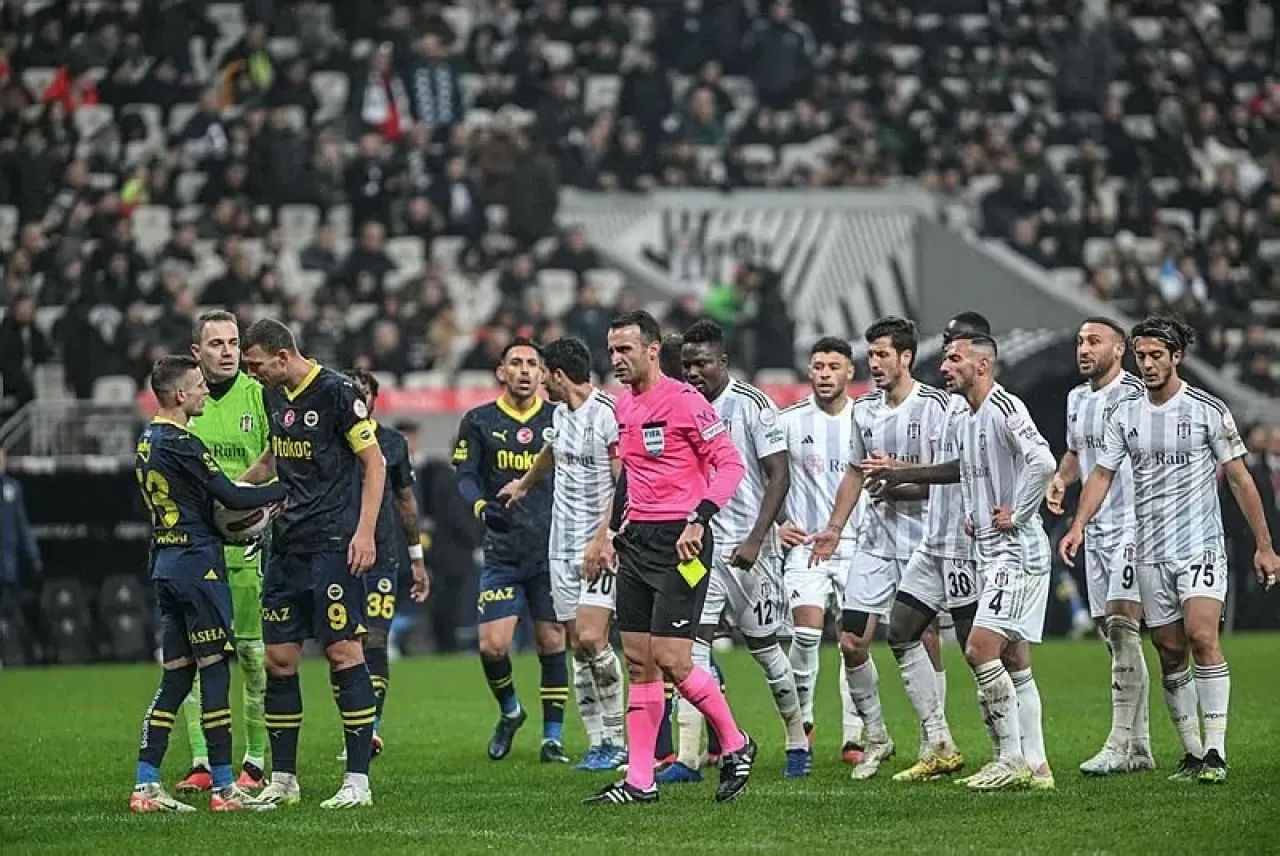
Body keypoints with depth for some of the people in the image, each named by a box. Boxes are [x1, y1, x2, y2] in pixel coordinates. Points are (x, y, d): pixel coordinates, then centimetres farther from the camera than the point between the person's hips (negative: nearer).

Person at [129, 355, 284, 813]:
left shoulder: (147, 443, 14)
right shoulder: (182, 444, -15)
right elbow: (230, 496, -16)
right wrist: (284, 489, -3)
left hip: (166, 565, 9)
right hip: (198, 564, -9)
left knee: (175, 676, 9)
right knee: (215, 672, -5)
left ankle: (145, 785, 6)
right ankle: (224, 787, -3)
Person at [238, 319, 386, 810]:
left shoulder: (336, 392, -10)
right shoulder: (275, 396, 12)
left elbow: (374, 463, -10)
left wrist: (365, 532, -17)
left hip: (333, 545, -8)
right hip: (287, 544, 8)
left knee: (343, 653, -8)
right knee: (278, 658, 5)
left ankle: (357, 781, -5)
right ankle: (282, 780, 12)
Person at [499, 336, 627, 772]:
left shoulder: (608, 413, -13)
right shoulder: (560, 413, 13)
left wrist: (602, 539, -23)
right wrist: (523, 486, 54)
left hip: (601, 544, -8)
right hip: (563, 546, 8)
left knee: (591, 638, -18)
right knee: (578, 646, 3)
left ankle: (616, 739, -8)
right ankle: (597, 745, 6)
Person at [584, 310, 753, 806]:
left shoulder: (684, 401, -11)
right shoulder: (624, 407, 14)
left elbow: (730, 463, -12)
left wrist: (698, 519, -21)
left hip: (680, 542, -8)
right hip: (637, 542, 8)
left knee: (671, 660, -12)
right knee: (639, 664, 5)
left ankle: (735, 745, 10)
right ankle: (639, 781, 6)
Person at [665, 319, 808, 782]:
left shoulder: (752, 405, -10)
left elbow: (779, 475, -12)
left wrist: (755, 540, -19)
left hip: (748, 547, -5)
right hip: (701, 542, 5)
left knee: (763, 644, 5)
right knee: (693, 641, -7)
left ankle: (798, 743, 24)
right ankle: (688, 757, -9)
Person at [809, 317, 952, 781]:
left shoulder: (935, 405, -9)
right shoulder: (864, 408, 11)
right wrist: (834, 527, 21)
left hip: (923, 539, -6)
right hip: (876, 538, 6)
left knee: (914, 642, -6)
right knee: (852, 641, -1)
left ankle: (936, 741, 5)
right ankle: (875, 738, 12)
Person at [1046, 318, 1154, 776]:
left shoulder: (1135, 394, -11)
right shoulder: (1077, 399, 14)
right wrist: (1060, 479, 11)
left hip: (1133, 524, -8)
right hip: (1097, 528, 8)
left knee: (1122, 625, -15)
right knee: (1115, 633, 9)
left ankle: (1120, 744, -16)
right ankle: (1140, 747, 14)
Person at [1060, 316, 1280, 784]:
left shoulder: (1208, 410, -3)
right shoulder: (1123, 413, 7)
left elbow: (1239, 479, 2)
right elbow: (1102, 473, 10)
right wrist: (1078, 525, -8)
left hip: (1202, 547, -4)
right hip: (1150, 553, 4)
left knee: (1202, 637, -20)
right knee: (1170, 652, 4)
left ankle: (1216, 752, -18)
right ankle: (1192, 754, 13)